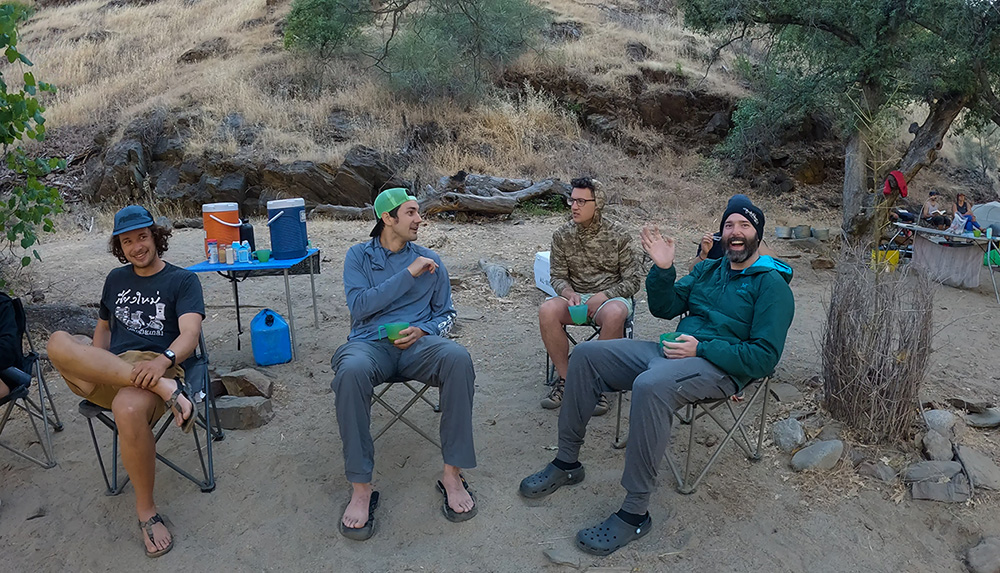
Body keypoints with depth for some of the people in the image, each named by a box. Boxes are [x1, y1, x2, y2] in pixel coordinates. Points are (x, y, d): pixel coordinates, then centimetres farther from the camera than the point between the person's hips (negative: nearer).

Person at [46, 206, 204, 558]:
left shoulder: (183, 280, 7)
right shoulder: (116, 279, 24)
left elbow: (190, 334, -7)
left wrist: (163, 360, -30)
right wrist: (97, 366, 9)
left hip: (158, 367, -4)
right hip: (108, 374, 4)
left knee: (129, 409, -40)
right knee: (59, 342, -28)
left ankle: (146, 509, -19)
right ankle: (165, 389, -37)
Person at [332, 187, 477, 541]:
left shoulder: (429, 260, 17)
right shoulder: (359, 255, 11)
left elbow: (446, 314, 19)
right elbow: (359, 305, -5)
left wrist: (423, 331, -4)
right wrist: (408, 274, -8)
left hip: (417, 343, 2)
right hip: (369, 342, -1)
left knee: (458, 358, -33)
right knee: (351, 371, -38)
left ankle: (452, 474, -24)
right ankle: (361, 488, -27)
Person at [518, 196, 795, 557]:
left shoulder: (772, 284, -5)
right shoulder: (708, 269, 19)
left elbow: (764, 358, -13)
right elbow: (665, 307, 17)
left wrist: (701, 349, -19)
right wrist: (663, 269, -1)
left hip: (720, 368, -8)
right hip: (674, 351, 8)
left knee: (650, 385, -40)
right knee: (586, 355, -3)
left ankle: (635, 514, -29)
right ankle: (567, 463, 4)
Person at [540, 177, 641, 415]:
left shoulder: (618, 235, -4)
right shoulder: (562, 235, 3)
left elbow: (633, 280, -3)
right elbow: (557, 276, 7)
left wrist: (603, 296, -17)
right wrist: (569, 293, -16)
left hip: (611, 296, -2)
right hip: (576, 296, 3)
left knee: (614, 314, -39)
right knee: (547, 311, -30)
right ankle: (565, 378, -14)